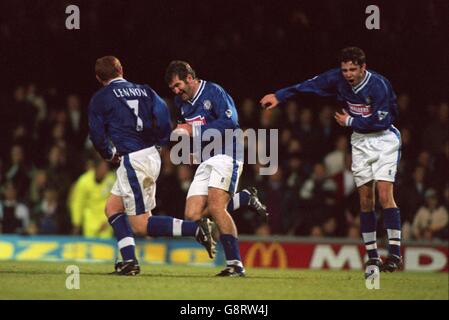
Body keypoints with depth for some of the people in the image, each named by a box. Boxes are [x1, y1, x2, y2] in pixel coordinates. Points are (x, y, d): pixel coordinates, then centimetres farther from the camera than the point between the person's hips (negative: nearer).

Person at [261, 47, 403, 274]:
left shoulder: (378, 85, -22)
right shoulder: (338, 79, -7)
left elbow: (382, 121, -21)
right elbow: (310, 85, 1)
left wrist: (350, 122, -11)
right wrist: (280, 96, -3)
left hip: (384, 139, -5)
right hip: (360, 141, 5)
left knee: (385, 195, -15)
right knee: (365, 200, 2)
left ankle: (394, 253, -14)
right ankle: (372, 255, 7)